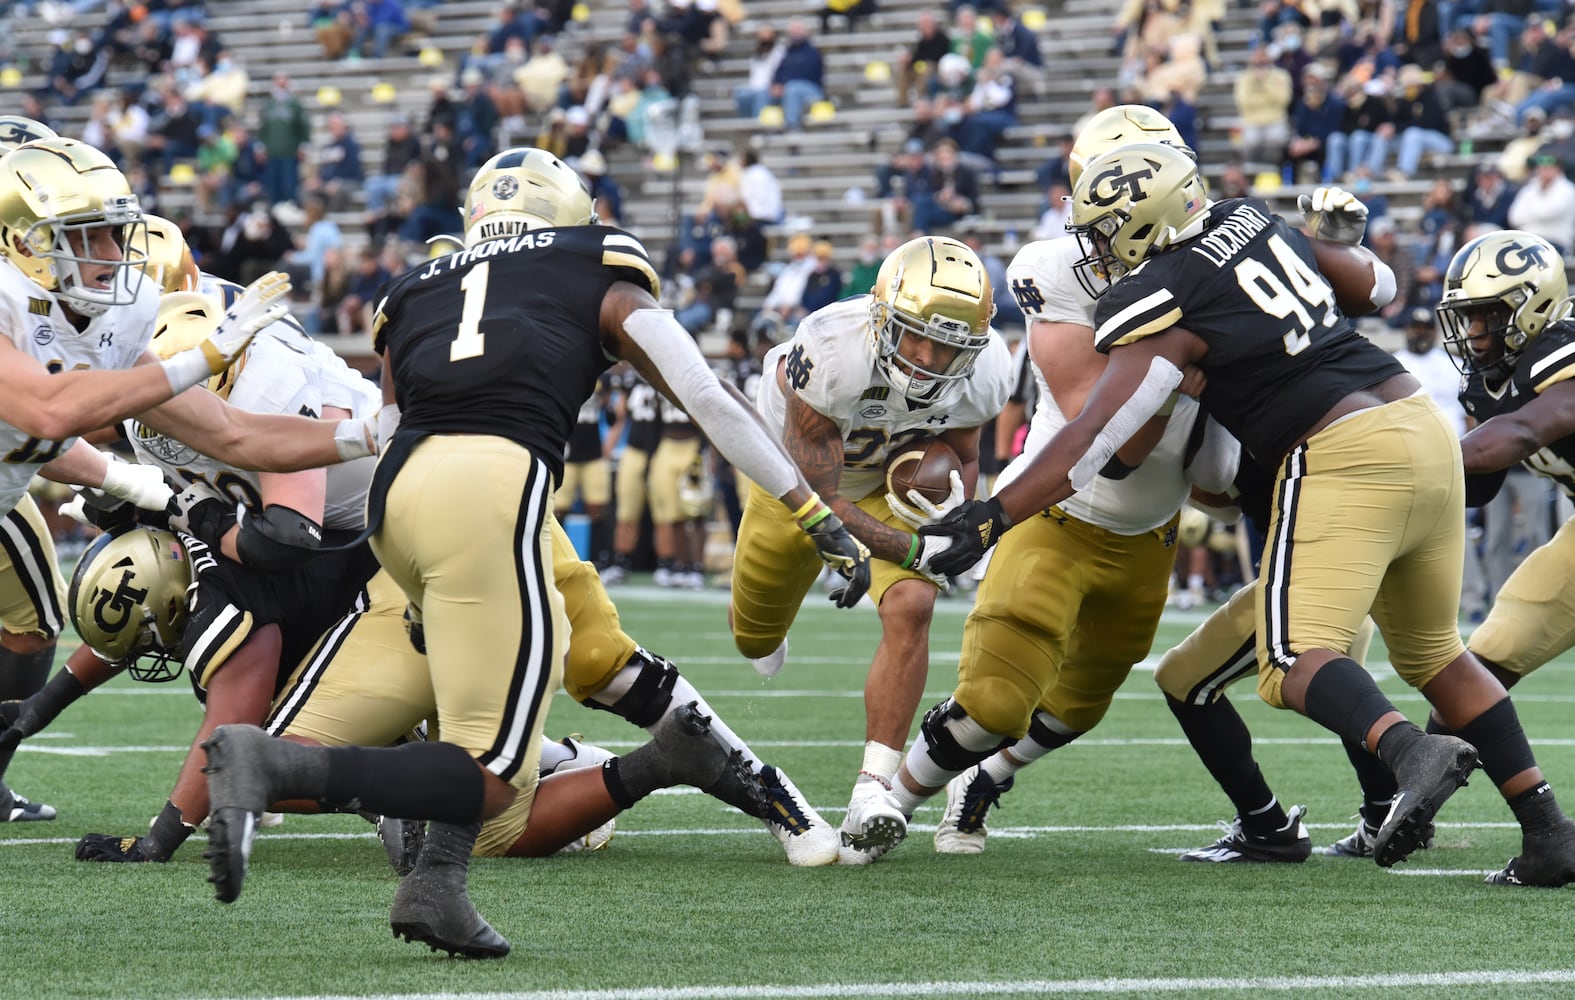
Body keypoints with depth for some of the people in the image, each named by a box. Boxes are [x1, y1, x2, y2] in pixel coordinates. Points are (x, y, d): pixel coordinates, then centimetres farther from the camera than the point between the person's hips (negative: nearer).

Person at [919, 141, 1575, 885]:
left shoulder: (1161, 303, -8)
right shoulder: (1256, 220, 15)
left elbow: (1098, 436, -15)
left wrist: (994, 517, -16)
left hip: (1343, 455, -8)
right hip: (1425, 425, 8)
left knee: (1294, 661, -12)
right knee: (1433, 653, 19)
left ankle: (1412, 751, -39)